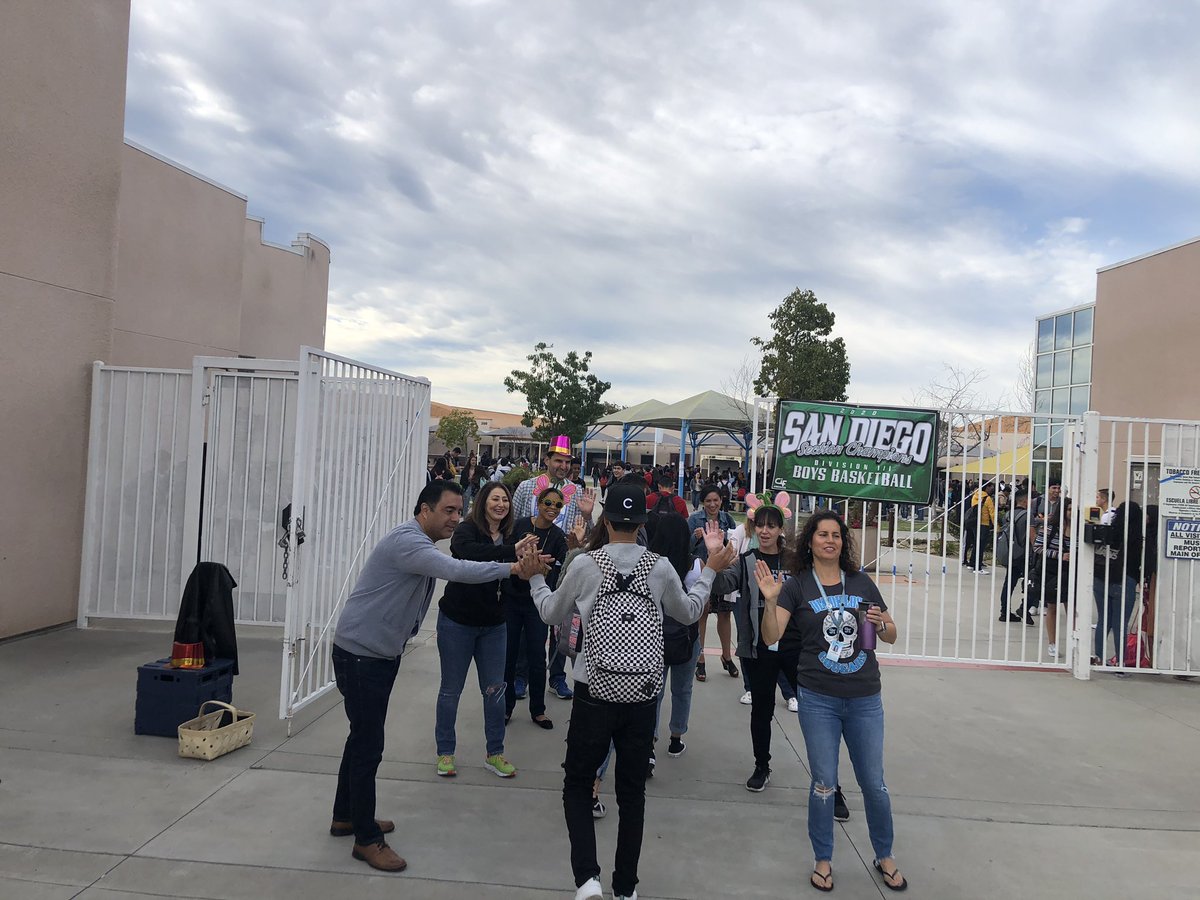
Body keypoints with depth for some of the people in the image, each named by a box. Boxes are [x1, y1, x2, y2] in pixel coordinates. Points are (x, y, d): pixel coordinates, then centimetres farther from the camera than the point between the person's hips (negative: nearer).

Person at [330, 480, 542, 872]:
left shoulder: (423, 546, 12)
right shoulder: (407, 541, -24)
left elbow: (456, 569, 4)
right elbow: (456, 570, -36)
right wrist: (514, 568, -39)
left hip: (380, 655, 10)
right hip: (361, 654, -10)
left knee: (363, 738, 20)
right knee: (368, 745, -3)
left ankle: (346, 816, 36)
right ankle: (366, 839, 10)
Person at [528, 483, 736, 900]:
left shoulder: (585, 564, -8)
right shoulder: (660, 567, -5)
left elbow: (550, 612, 8)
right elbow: (689, 612, 14)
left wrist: (534, 575, 24)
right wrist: (711, 569, 24)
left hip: (595, 693, -2)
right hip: (643, 696, 2)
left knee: (577, 785, 15)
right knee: (632, 793, 15)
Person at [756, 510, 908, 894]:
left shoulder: (862, 582, 3)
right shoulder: (796, 585, -4)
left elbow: (892, 636, 11)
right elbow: (771, 637, -13)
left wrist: (881, 624, -11)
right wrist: (770, 600, -29)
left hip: (865, 700, 2)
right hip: (819, 700, -2)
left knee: (874, 783, 12)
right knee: (824, 784, 9)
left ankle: (884, 857, 35)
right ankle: (823, 859, 29)